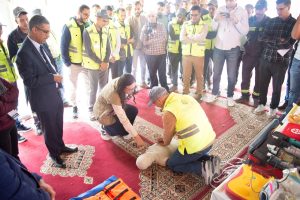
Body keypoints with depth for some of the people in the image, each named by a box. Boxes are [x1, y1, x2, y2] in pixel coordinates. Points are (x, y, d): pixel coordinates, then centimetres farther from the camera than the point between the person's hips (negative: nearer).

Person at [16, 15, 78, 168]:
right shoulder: (24, 53, -23)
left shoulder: (42, 45, 1)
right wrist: (52, 78, -20)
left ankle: (61, 147, 47)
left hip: (55, 94, 7)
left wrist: (57, 79, 4)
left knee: (58, 124, 24)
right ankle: (54, 154, 37)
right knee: (49, 128, 14)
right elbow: (29, 81, -23)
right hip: (43, 99, -7)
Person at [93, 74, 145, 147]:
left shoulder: (120, 82, -21)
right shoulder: (113, 94, -41)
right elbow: (123, 119, -38)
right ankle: (106, 128, 12)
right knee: (125, 132, -15)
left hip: (113, 106, 7)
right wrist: (136, 137, -33)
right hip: (103, 112, -7)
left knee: (134, 110, -11)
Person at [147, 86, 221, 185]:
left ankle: (203, 168, -1)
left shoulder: (168, 113, -19)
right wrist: (165, 138, 24)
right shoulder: (186, 97, 6)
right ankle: (210, 161, 11)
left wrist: (165, 142, 22)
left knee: (171, 164, 17)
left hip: (194, 147, -8)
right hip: (209, 139, 8)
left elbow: (168, 134, -2)